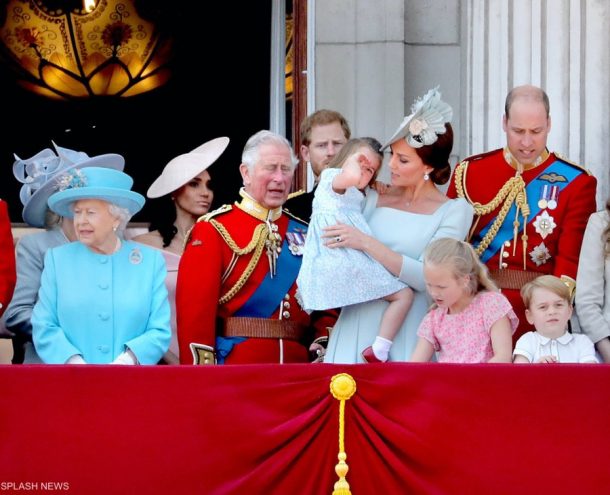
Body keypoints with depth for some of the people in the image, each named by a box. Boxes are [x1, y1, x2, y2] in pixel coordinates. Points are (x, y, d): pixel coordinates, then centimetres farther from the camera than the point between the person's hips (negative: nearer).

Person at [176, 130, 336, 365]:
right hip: (234, 371, -5)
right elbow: (195, 310, -10)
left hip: (297, 371, 5)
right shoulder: (214, 230, -2)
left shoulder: (303, 233, 13)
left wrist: (323, 344, -5)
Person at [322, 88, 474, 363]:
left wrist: (366, 243, -16)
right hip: (357, 325, 3)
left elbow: (426, 277, -12)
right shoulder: (373, 199, 11)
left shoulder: (454, 211, 0)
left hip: (407, 330, -3)